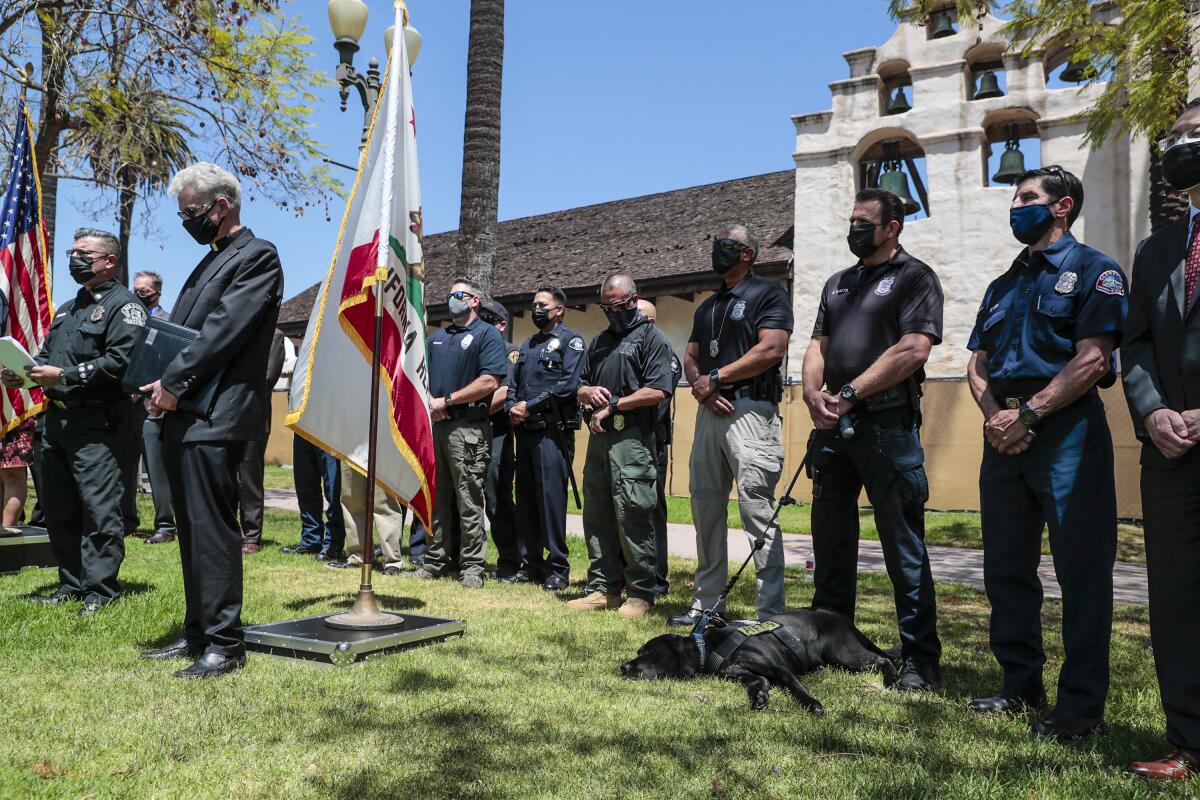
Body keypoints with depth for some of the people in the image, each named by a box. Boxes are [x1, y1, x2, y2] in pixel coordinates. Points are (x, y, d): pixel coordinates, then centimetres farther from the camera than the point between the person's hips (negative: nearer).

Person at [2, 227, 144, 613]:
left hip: (94, 422, -9)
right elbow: (46, 355, 25)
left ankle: (100, 589, -2)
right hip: (56, 418, 9)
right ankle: (72, 583, 21)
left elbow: (120, 360, -18)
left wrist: (64, 376, -19)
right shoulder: (67, 309, 24)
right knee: (58, 507, 12)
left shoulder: (123, 305, -5)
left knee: (99, 506, -8)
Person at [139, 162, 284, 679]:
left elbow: (224, 330, -16)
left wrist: (173, 383, -14)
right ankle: (198, 634, 22)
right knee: (191, 529, 13)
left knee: (212, 528, -8)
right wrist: (160, 385, 5)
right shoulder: (212, 259, 23)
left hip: (215, 416, -9)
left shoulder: (257, 256, -6)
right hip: (184, 415, 10)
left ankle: (224, 645, -1)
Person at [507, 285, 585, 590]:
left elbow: (569, 384, -13)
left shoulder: (570, 341, 0)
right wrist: (512, 407, 0)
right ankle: (532, 563, 17)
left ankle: (558, 568, -1)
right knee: (525, 499, 8)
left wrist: (530, 406, -12)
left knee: (551, 497, -9)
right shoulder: (528, 345, 23)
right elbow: (514, 383, 22)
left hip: (553, 430, -7)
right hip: (525, 430, 8)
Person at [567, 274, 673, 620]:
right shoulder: (599, 341, 23)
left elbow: (658, 391, -12)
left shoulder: (651, 338, 0)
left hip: (632, 439, -7)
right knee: (596, 514, 9)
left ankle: (640, 593, 1)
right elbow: (580, 388, 25)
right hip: (599, 436, 8)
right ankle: (604, 588, 17)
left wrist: (612, 404, -10)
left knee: (633, 516, -7)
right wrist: (589, 392, 1)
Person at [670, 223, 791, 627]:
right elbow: (690, 358, 20)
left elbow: (771, 351, -13)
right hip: (710, 411, 8)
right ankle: (707, 602, 19)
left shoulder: (768, 294, 0)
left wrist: (716, 378, -9)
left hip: (751, 410, -8)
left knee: (757, 511, -10)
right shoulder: (707, 306, 24)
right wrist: (701, 388, -2)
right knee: (705, 508, 10)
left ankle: (770, 612, -5)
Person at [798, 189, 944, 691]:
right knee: (830, 544, 12)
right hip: (832, 426, 7)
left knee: (904, 550, -2)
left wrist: (849, 394, -14)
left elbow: (912, 350, -13)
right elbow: (818, 346, 16)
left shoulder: (914, 277, 0)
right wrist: (814, 393, -5)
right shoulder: (838, 284, 21)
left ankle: (920, 661, 6)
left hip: (887, 425, -7)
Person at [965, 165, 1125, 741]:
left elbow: (1092, 359, -12)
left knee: (1080, 569, -2)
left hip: (1066, 430, -7)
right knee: (1006, 567, 10)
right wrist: (994, 415, -4)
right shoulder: (1004, 285, 22)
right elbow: (977, 364, 15)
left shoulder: (1092, 270, 1)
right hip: (1005, 435, 7)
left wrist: (1028, 414, -16)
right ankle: (1020, 686, 23)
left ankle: (1082, 704, 5)